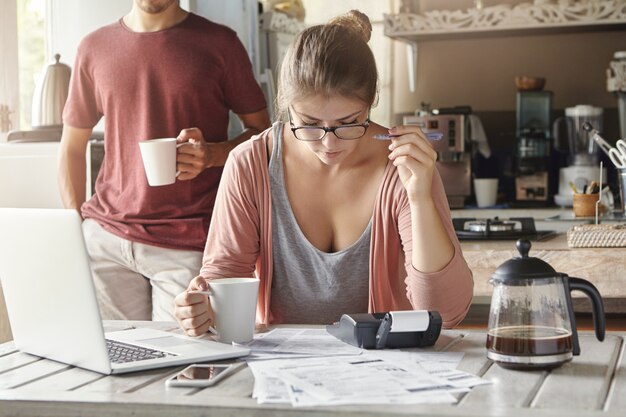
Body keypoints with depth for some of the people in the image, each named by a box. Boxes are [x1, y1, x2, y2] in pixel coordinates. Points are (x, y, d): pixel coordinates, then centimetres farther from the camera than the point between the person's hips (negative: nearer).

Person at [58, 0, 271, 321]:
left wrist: (212, 154, -14)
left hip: (187, 246, -2)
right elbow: (72, 148, 15)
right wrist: (76, 230, 5)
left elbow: (261, 132, 6)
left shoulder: (219, 43, 4)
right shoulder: (94, 48, 10)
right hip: (106, 236, 2)